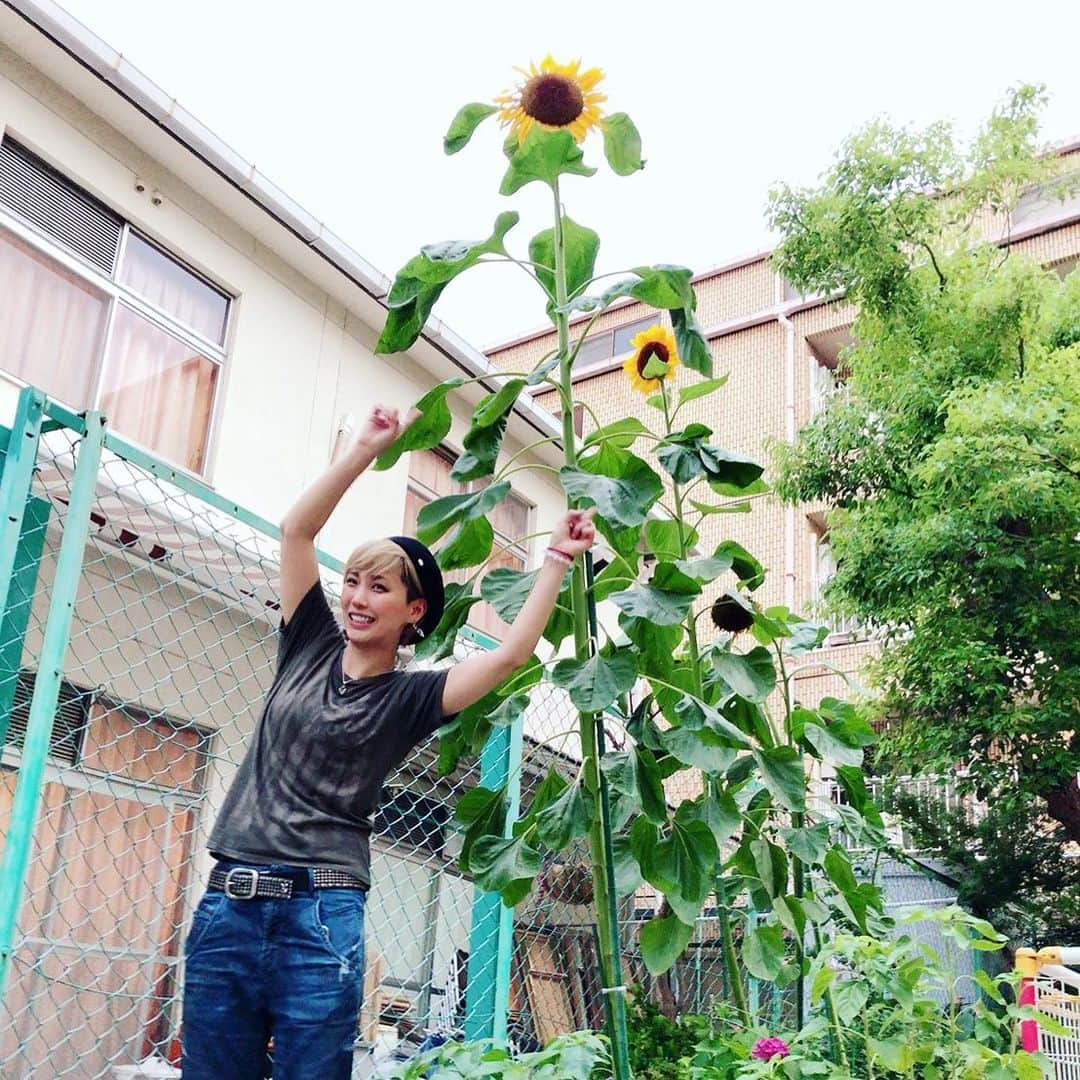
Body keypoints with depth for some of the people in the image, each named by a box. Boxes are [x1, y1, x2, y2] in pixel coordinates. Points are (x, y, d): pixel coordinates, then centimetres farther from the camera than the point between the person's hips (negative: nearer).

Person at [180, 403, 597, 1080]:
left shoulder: (410, 696, 4)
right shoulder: (310, 649, 12)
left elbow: (511, 655, -8)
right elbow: (297, 529, 7)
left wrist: (558, 559, -7)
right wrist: (367, 449, 2)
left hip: (320, 915, -3)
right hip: (228, 902, 3)